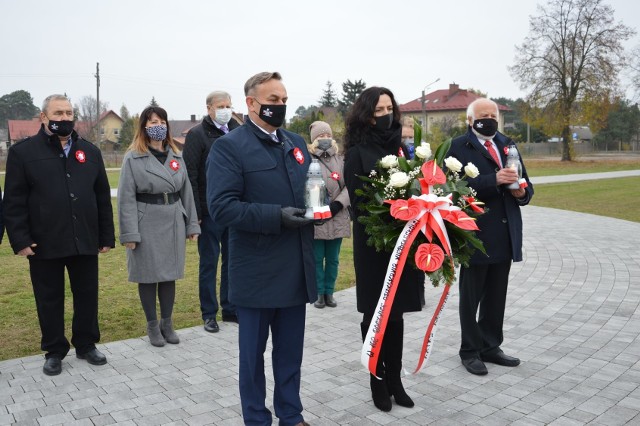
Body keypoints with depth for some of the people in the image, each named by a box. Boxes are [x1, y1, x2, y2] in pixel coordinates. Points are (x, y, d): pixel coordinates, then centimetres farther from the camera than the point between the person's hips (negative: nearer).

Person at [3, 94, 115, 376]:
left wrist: (107, 236, 5)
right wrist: (20, 240, -11)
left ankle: (86, 345, 28)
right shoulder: (22, 152, -1)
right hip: (44, 244, -2)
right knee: (50, 300, 10)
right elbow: (14, 201, -4)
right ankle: (54, 352, 25)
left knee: (87, 296, 11)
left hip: (85, 241, 3)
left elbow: (103, 198, 9)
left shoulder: (90, 151, 8)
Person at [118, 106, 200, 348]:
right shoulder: (133, 158, -4)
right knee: (149, 275, 6)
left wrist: (192, 224, 6)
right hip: (146, 224, -4)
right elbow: (126, 198, -8)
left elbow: (186, 192, 10)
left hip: (173, 223, 4)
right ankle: (152, 325, 20)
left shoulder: (176, 156, 10)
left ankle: (167, 323, 24)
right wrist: (129, 233, -13)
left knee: (169, 274, 11)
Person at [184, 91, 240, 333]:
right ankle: (209, 314, 17)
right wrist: (195, 213, -14)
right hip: (210, 211, -4)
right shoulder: (197, 135, -4)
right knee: (209, 263, 6)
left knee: (232, 261, 12)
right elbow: (190, 175, -9)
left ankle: (230, 309, 24)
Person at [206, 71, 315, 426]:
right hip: (257, 273, -6)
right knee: (253, 353, 11)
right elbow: (221, 207, -18)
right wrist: (276, 216, -25)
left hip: (296, 269, 6)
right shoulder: (229, 146, -9)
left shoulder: (297, 143, 12)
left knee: (291, 352, 17)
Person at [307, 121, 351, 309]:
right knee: (317, 258, 4)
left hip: (337, 217, 3)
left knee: (333, 258, 10)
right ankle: (319, 293, 16)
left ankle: (329, 292, 20)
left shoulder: (341, 159, 9)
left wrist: (338, 203, -10)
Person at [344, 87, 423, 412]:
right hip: (373, 243, -5)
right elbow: (358, 202, -10)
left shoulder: (400, 147, 9)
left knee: (396, 311, 12)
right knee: (376, 312, 6)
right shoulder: (357, 153, -6)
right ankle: (378, 380, 20)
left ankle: (395, 379, 23)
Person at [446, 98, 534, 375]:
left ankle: (491, 347, 28)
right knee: (471, 297, 6)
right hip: (475, 234, -6)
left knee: (496, 296, 15)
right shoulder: (459, 146, -5)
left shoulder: (508, 144, 15)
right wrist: (494, 180, -25)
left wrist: (523, 192, -6)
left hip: (505, 235, 6)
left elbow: (524, 183, 16)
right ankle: (470, 351, 18)